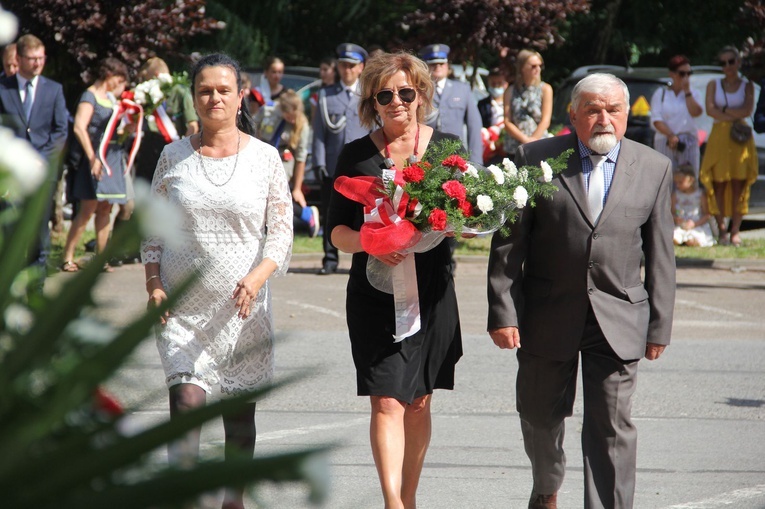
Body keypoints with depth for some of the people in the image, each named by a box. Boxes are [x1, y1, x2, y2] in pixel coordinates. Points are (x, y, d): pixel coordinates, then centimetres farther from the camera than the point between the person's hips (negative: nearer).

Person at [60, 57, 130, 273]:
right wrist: (92, 157, -24)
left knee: (105, 208, 6)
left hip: (112, 157, 8)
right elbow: (79, 127, -20)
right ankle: (68, 257, -6)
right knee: (88, 209, -10)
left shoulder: (110, 97, 17)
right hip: (96, 158, -8)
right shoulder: (90, 96, -8)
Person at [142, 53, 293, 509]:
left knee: (241, 411, 7)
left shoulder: (265, 158, 0)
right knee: (188, 401, -16)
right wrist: (153, 285, -5)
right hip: (183, 305, 0)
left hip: (244, 306, 0)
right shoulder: (174, 156, 3)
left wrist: (255, 279, -18)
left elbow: (281, 233, -2)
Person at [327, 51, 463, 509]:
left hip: (431, 291, 2)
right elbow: (338, 231, 1)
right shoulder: (357, 156, 2)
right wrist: (370, 242, -20)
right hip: (375, 293, -1)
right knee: (386, 402, -10)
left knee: (418, 402, 10)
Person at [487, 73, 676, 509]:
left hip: (618, 321, 0)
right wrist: (504, 312, -7)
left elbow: (660, 254, 6)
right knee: (541, 415, 15)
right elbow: (508, 244, -2)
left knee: (612, 427, -5)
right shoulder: (535, 160, -2)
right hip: (548, 317, 1)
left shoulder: (654, 168, 3)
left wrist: (659, 325, 4)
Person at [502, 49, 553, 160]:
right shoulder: (510, 92, 9)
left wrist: (532, 140, -12)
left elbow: (545, 121, -1)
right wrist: (525, 139, -12)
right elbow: (507, 123, 2)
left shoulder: (545, 89, 6)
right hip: (514, 150, 1)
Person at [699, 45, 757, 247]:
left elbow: (747, 110, -6)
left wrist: (723, 110, -6)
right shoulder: (713, 85, 11)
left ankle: (735, 230, -5)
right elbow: (710, 110, -3)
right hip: (719, 137, 1)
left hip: (741, 139, -1)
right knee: (719, 183, -7)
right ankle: (721, 229, -4)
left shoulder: (747, 85, 9)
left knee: (739, 184, -6)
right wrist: (733, 118, -10)